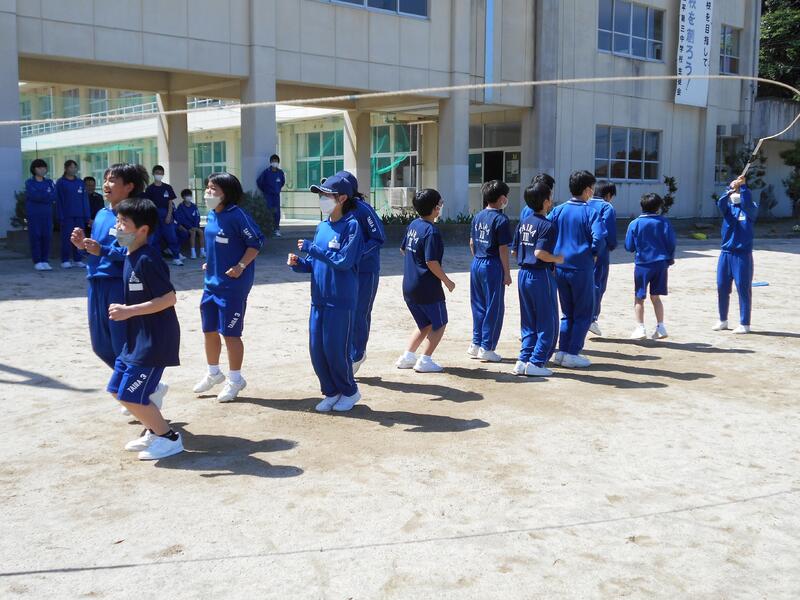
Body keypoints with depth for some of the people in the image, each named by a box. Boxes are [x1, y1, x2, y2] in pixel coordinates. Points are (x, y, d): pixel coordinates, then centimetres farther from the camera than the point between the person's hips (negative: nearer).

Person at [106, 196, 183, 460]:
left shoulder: (147, 259, -20)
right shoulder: (130, 256, 9)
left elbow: (169, 298, -24)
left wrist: (129, 311, -23)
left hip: (155, 340, -10)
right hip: (137, 337, 10)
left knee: (131, 396, -6)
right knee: (117, 388, 16)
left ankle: (169, 438, 10)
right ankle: (153, 430, 30)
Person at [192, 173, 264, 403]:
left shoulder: (237, 215, -16)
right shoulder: (211, 215, 7)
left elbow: (256, 242, -15)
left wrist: (240, 266, -20)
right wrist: (210, 263, 13)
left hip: (233, 284, -8)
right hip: (211, 281, 8)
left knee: (230, 332, 0)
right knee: (209, 330, 16)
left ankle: (235, 379, 16)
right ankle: (213, 373, 35)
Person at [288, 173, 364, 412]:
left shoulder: (351, 225, -10)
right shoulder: (322, 226, 12)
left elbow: (344, 260, -20)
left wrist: (311, 248, -17)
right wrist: (299, 264, -3)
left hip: (341, 300, -7)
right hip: (318, 298, 7)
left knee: (336, 349, -1)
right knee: (316, 349, 7)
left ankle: (350, 392, 21)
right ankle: (331, 392, 24)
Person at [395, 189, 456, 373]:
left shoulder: (413, 225, 7)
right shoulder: (432, 230, -18)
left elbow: (403, 249, 20)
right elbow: (431, 262, -23)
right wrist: (447, 281, -12)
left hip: (409, 287, 8)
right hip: (427, 287, -8)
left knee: (425, 324, 21)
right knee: (439, 324, 9)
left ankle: (407, 356, 16)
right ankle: (425, 360, 4)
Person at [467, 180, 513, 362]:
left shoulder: (478, 217, 8)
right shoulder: (501, 220, -13)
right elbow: (503, 249, -14)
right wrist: (507, 273, -8)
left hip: (476, 264, 7)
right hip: (493, 266, -7)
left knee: (479, 306, 15)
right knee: (494, 308, 2)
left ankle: (476, 344, 20)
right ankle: (486, 348, 5)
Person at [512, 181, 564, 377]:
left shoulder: (523, 223, 9)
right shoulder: (547, 225, -14)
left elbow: (515, 250, 11)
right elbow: (540, 252, -24)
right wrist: (557, 259, -11)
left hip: (523, 274, 8)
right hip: (541, 276, -8)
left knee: (528, 323, 15)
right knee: (547, 323, 3)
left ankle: (523, 361, 11)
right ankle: (536, 363, 2)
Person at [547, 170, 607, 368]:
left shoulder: (558, 210, 4)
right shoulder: (590, 212, -9)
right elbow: (599, 237, -22)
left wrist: (555, 254, 7)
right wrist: (594, 254, -4)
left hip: (560, 268, 5)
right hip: (581, 269, -5)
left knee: (567, 313, 18)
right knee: (583, 314, 7)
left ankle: (562, 351, 16)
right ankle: (572, 354, 4)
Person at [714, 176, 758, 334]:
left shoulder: (751, 209, 0)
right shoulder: (728, 207, 8)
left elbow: (747, 204, -23)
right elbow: (720, 204, -15)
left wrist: (743, 186, -25)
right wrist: (730, 188, -26)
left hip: (743, 254, -4)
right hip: (726, 253, 4)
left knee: (743, 288, -2)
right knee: (722, 287, 8)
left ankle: (745, 324, 6)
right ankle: (723, 320, 23)